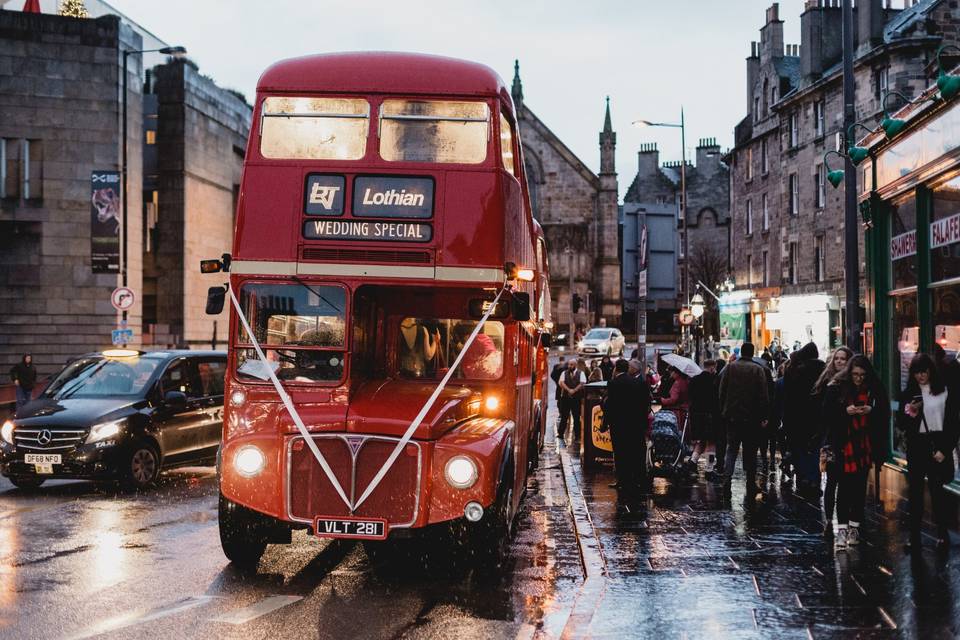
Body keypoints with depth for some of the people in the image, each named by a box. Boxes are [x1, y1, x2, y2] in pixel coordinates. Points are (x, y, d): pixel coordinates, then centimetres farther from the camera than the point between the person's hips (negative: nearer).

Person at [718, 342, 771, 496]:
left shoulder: (730, 367, 1)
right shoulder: (758, 370, -5)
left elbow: (722, 391, 3)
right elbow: (764, 395, -6)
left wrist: (723, 411, 10)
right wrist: (764, 416, -3)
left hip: (732, 416, 1)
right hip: (752, 417, -1)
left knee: (731, 449, 7)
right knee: (750, 452, 7)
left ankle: (727, 477, -14)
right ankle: (751, 485, 10)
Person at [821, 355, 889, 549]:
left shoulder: (874, 389, 2)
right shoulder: (836, 388, -3)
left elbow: (884, 415, 6)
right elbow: (827, 415, -4)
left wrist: (871, 411, -13)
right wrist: (846, 411, -18)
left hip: (864, 446, 2)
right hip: (841, 444, -2)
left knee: (860, 487, 7)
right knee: (844, 487, -4)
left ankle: (854, 527, 17)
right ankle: (842, 529, -2)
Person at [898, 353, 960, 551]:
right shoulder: (908, 394, 6)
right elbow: (902, 425, 8)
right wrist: (909, 415, -13)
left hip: (938, 446, -2)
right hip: (916, 447, 2)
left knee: (937, 489, 2)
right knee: (915, 491, 4)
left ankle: (942, 533, 13)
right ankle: (914, 536, 9)